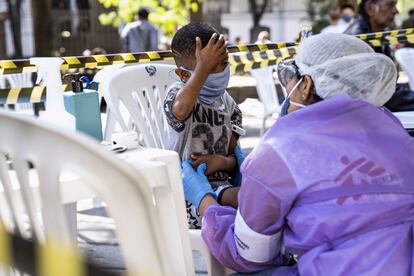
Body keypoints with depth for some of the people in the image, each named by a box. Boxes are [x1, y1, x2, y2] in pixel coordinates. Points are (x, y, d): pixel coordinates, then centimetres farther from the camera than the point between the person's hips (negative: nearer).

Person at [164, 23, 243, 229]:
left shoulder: (227, 103, 11)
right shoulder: (178, 93, -9)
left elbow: (234, 157, 12)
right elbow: (180, 110, -38)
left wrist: (222, 162, -13)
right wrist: (204, 67, -31)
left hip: (218, 186, 7)